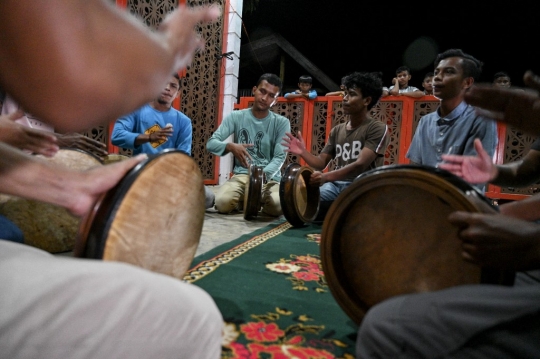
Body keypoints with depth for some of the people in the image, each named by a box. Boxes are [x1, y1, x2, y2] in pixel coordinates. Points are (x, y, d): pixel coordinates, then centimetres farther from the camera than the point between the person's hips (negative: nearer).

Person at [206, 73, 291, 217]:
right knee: (222, 202, -30)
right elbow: (211, 143, -3)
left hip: (270, 177, 0)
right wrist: (230, 146, -26)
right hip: (242, 175, 0)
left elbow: (279, 157, -6)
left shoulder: (282, 122, 2)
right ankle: (246, 200, 6)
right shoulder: (236, 117, 4)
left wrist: (262, 174, -28)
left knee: (278, 206, -32)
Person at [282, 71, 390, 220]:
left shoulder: (378, 129, -5)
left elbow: (360, 165, -19)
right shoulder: (337, 130, 16)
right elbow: (321, 162, 12)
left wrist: (326, 177, -32)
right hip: (336, 185, 5)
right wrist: (303, 152, -10)